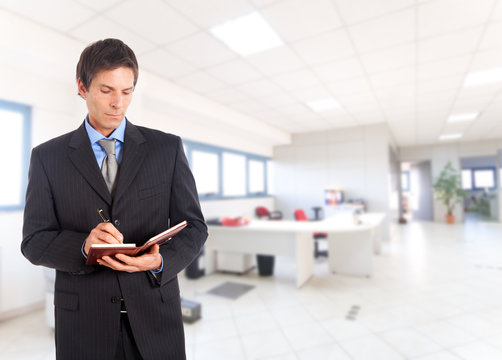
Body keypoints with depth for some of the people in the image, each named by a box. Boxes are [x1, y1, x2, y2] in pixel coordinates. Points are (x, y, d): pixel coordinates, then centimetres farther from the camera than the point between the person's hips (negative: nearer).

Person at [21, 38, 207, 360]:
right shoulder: (47, 156, 1)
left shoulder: (168, 148, -3)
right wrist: (83, 245, -20)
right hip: (82, 322, 1)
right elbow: (35, 241, 0)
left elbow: (194, 226, -2)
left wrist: (161, 261, -20)